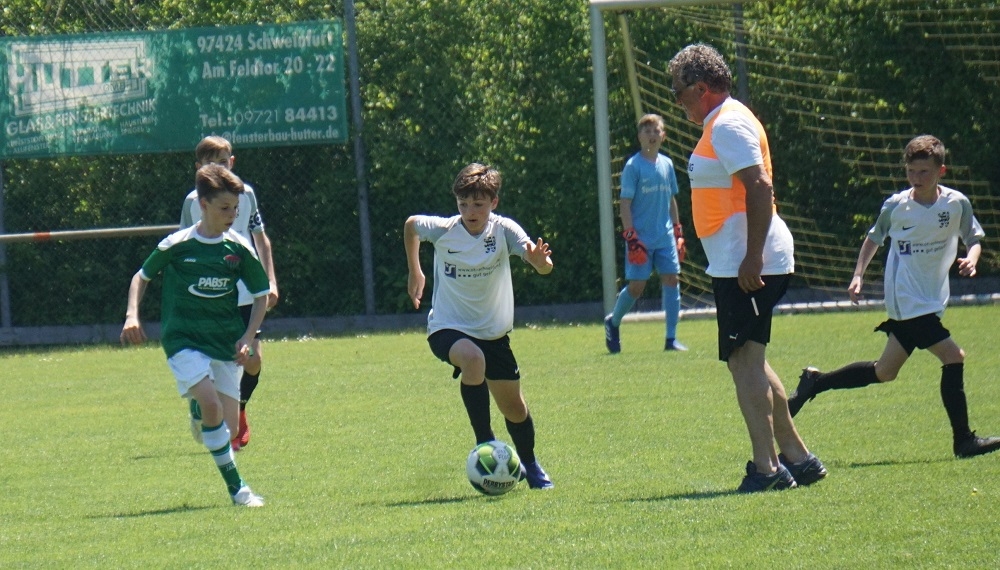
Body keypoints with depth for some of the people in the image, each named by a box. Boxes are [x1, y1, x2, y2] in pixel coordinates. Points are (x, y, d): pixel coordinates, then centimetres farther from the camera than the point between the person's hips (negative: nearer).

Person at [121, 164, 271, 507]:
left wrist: (248, 337, -2)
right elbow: (142, 277, 11)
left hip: (226, 343, 3)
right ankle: (235, 487, -20)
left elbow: (261, 295, 11)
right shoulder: (176, 245, -5)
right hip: (184, 339, -3)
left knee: (227, 424, -2)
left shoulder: (239, 249, 0)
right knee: (210, 404, -25)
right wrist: (132, 316, -4)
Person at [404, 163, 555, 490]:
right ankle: (485, 444, -24)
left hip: (493, 332, 2)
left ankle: (530, 466, 38)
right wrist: (414, 273, 14)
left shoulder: (504, 230, -15)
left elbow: (543, 267, -28)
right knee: (473, 359, -36)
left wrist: (540, 261, -52)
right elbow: (411, 225, 8)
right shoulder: (442, 230, -15)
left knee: (513, 406, 9)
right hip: (448, 328, -2)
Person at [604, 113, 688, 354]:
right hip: (641, 239, -5)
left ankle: (671, 338, 2)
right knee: (636, 286, -3)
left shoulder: (667, 164, 9)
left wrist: (678, 232, 15)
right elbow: (625, 204, -9)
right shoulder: (633, 166, -7)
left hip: (665, 237, 5)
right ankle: (613, 322, 24)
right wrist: (631, 238, -15)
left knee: (671, 280, -3)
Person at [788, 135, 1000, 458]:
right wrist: (858, 276, 1)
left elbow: (974, 238, 7)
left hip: (931, 302, 5)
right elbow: (875, 238, 10)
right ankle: (963, 440, -8)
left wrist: (971, 259, -15)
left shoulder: (956, 204, -2)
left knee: (884, 373, 14)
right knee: (953, 357, -15)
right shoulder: (896, 206, -6)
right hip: (908, 301, -5)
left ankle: (815, 383, 29)